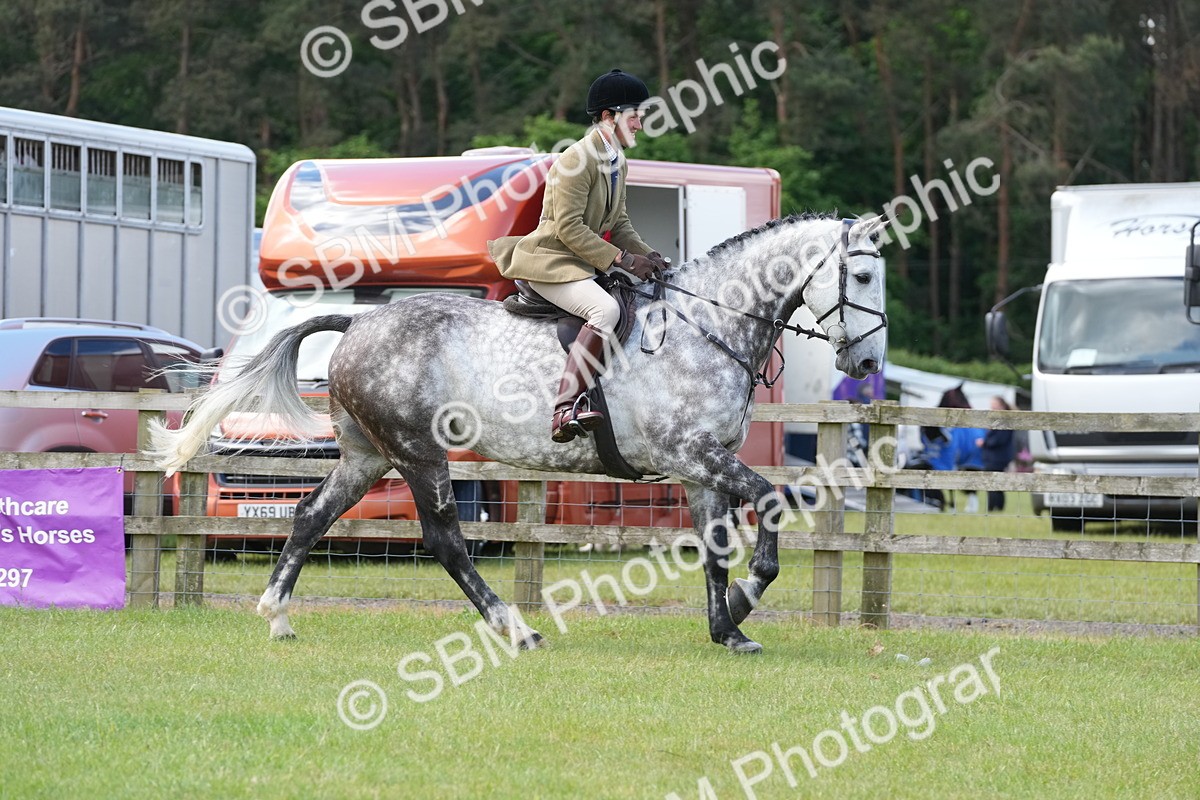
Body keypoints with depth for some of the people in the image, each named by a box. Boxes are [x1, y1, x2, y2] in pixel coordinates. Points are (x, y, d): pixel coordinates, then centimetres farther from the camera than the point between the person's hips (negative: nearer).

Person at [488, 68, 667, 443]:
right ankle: (566, 408, -42)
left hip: (584, 265, 11)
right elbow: (569, 228, -22)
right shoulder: (577, 160, -17)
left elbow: (620, 224, 19)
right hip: (551, 262, -11)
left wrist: (646, 256, 0)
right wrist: (623, 259, -22)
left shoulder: (617, 162, 13)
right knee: (606, 310, -33)